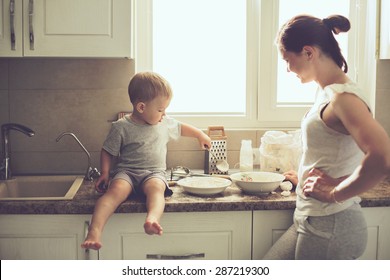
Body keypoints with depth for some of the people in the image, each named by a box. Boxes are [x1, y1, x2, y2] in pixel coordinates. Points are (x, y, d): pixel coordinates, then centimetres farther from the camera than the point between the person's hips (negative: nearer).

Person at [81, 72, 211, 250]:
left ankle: (152, 218, -63)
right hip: (126, 171, -2)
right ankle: (94, 231, -48)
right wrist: (105, 173, -6)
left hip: (154, 173, 3)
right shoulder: (121, 127, -1)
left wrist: (200, 135, 40)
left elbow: (181, 128, 34)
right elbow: (107, 151, 6)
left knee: (156, 187, -35)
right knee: (117, 189, -36)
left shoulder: (166, 123, 13)